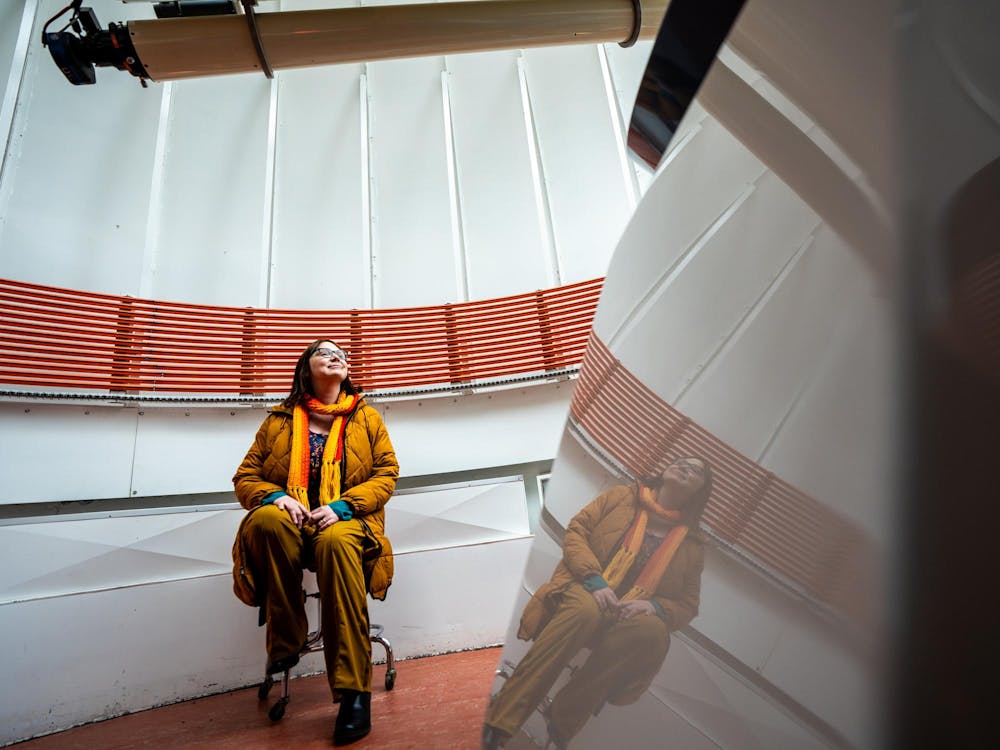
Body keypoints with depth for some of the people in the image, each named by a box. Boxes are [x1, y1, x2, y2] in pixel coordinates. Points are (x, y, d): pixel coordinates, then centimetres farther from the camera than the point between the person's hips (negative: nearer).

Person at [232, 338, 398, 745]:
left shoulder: (366, 417, 15)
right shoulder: (279, 421, 16)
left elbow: (387, 473, 6)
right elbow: (245, 477, 14)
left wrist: (342, 505, -11)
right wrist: (275, 495, -10)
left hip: (344, 521, -1)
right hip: (291, 521, 2)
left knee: (336, 542, -37)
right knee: (266, 519, -34)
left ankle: (354, 689, -32)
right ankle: (285, 640, -17)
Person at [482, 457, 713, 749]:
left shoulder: (693, 544, 16)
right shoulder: (622, 496, 12)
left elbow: (687, 605, 14)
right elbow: (575, 531, 4)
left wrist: (654, 607, -10)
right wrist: (595, 580, -13)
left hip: (629, 619, 2)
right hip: (581, 593, -1)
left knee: (652, 630, -34)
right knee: (585, 610, -38)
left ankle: (561, 721, -26)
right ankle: (497, 725, -33)